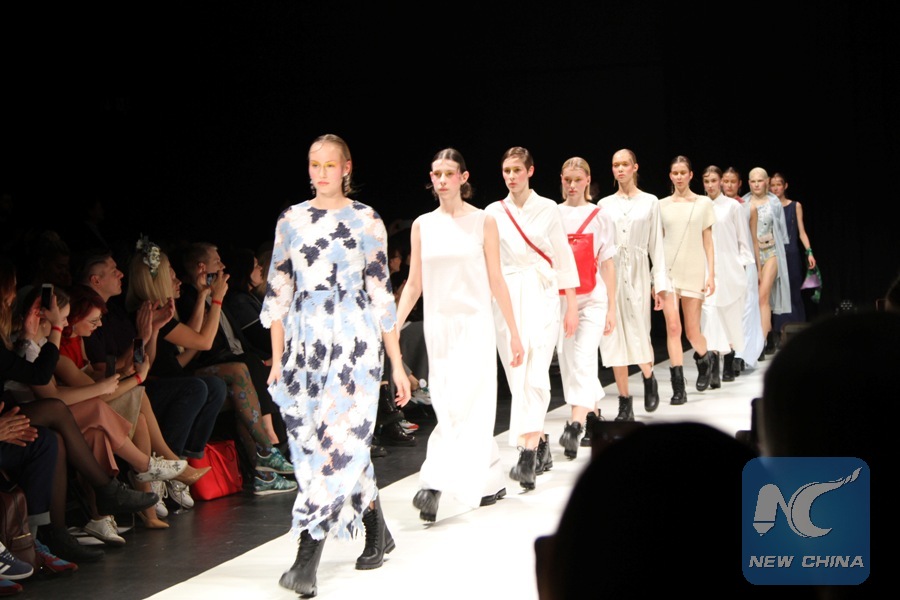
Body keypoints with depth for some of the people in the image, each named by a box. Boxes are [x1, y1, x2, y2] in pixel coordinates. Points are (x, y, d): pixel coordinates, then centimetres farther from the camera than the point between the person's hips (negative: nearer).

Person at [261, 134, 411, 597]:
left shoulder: (366, 220, 1)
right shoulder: (290, 220, 9)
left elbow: (381, 293, 2)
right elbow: (278, 292, 11)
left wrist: (396, 362, 1)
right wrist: (276, 359, 7)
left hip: (354, 338, -3)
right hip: (303, 340, 4)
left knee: (338, 437, -11)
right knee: (322, 442, 6)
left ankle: (308, 558, -11)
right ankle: (377, 532, 26)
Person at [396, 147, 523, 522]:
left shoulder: (482, 221, 0)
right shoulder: (422, 225, 8)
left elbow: (496, 281, 2)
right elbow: (413, 284, 9)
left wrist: (514, 333, 2)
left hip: (474, 323, -3)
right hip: (437, 325, 3)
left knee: (462, 405, -14)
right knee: (450, 406, 5)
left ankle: (435, 485, -15)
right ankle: (492, 482, 17)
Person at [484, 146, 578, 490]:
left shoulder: (548, 209, 3)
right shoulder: (493, 213, 8)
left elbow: (563, 258, 5)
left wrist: (571, 306, 3)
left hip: (541, 296, -3)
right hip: (505, 297, 3)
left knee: (535, 375, -14)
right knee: (517, 377, 3)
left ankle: (527, 456, -20)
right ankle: (538, 444, 20)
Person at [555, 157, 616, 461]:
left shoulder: (600, 216, 4)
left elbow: (607, 264, 5)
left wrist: (611, 308, 2)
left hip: (592, 299, -3)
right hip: (560, 297, 3)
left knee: (584, 362, -15)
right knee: (568, 363, 5)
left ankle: (575, 428, -23)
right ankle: (592, 414, 22)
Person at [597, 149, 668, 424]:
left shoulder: (650, 202, 6)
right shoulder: (605, 204, 9)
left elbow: (656, 245, 4)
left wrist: (659, 284, -1)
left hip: (638, 273, -2)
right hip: (611, 274, 2)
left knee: (639, 335, -8)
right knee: (615, 337, 1)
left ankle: (648, 378, 26)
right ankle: (625, 406, 8)